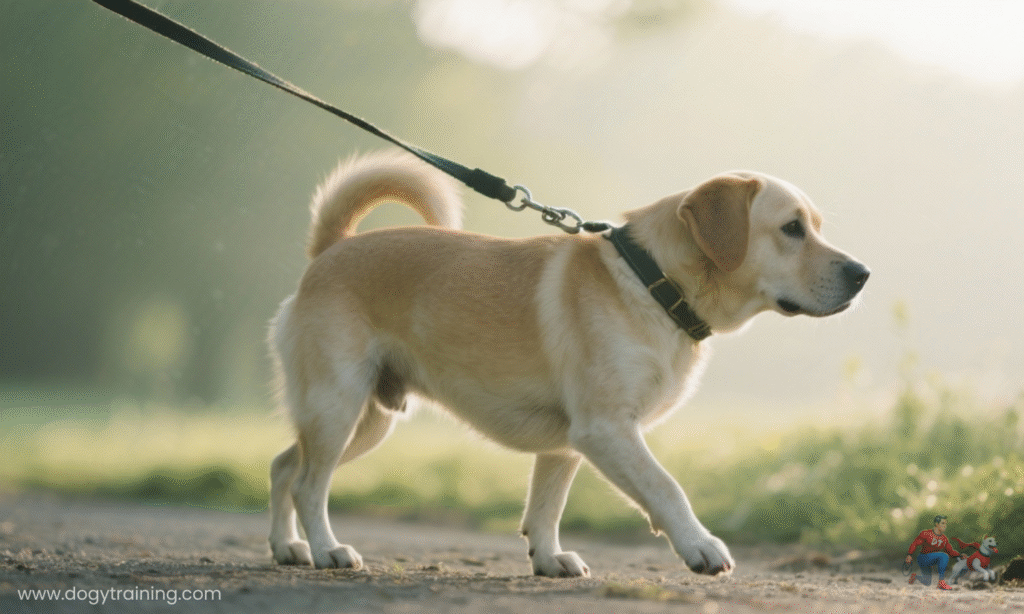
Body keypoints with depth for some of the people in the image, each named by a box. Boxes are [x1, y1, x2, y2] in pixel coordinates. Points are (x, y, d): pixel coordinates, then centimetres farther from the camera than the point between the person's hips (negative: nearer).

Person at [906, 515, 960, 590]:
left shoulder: (944, 539, 5)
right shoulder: (926, 533, -13)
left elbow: (951, 552, 8)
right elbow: (915, 544, -11)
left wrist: (960, 555, -6)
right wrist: (909, 555, -20)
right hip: (923, 558, -7)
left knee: (927, 583, 19)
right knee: (944, 556, -29)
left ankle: (914, 576, 50)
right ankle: (941, 582, -25)